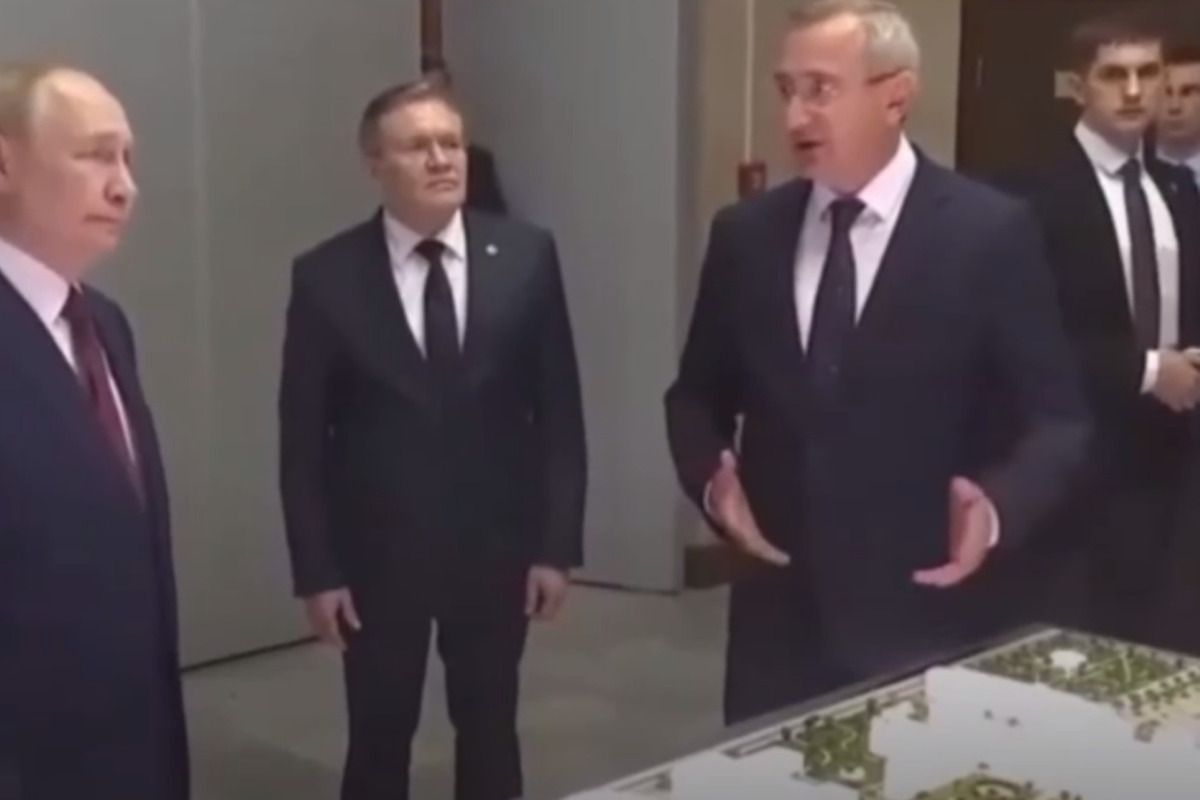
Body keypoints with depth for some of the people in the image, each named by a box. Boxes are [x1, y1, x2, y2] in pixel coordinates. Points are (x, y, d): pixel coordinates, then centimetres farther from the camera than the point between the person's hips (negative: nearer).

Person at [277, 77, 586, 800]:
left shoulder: (526, 256, -4)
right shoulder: (326, 276, -7)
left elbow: (559, 410, -2)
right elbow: (303, 439, -4)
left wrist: (559, 544, -4)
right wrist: (316, 570, -6)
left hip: (497, 547, 1)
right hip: (376, 553, -1)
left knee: (490, 734, 17)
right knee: (379, 741, 13)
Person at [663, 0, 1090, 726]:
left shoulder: (991, 232, -7)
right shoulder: (745, 233, 3)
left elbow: (1058, 416, -4)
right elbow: (698, 393, 11)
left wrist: (999, 507, -22)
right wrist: (711, 478, -9)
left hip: (925, 611, -3)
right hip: (777, 607, 3)